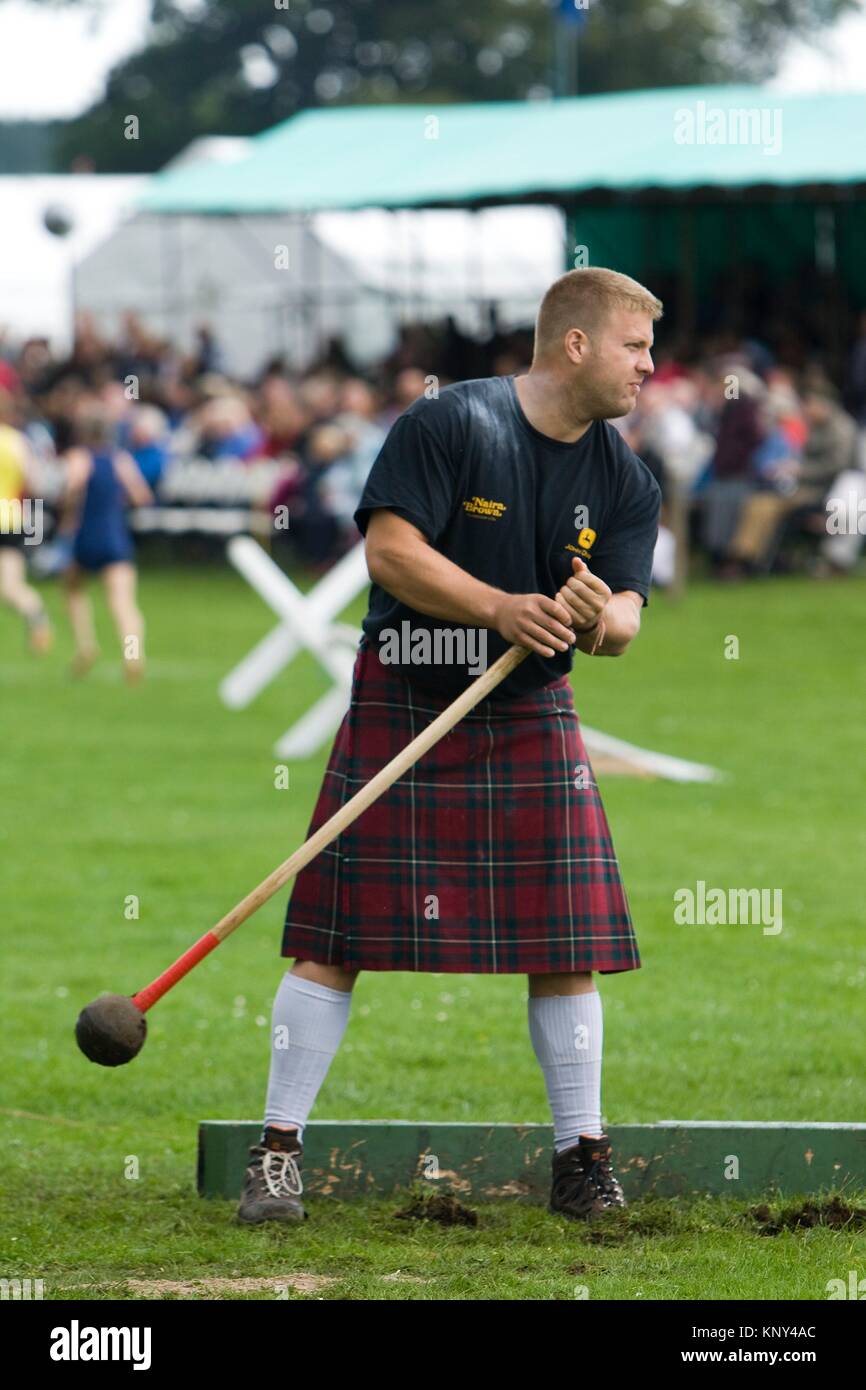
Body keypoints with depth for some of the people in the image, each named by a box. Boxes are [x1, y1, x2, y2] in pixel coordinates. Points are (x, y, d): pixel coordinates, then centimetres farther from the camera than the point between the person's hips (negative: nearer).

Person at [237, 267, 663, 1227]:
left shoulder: (625, 480, 3)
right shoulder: (449, 423, -11)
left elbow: (624, 616, -4)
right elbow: (390, 547, -18)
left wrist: (601, 617, -28)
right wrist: (499, 609, -29)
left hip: (532, 717, 4)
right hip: (402, 705, -4)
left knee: (566, 946, -1)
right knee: (338, 934, -5)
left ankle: (581, 1158, 10)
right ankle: (277, 1152, 1)